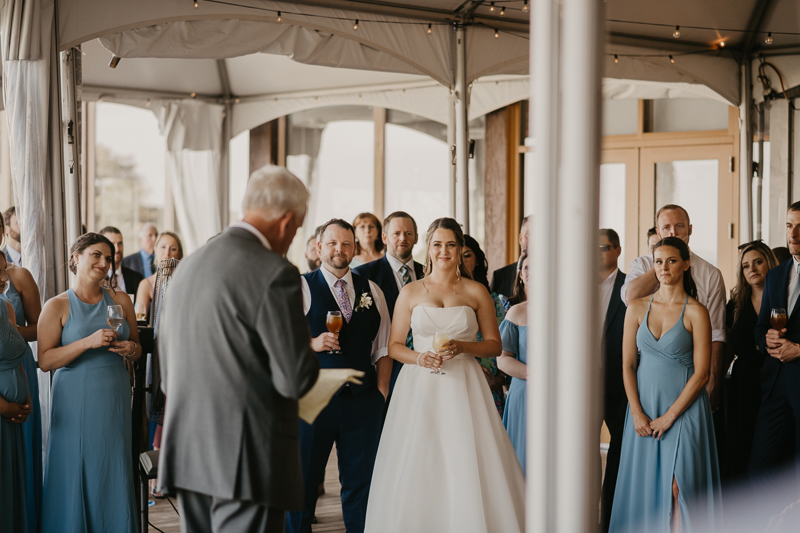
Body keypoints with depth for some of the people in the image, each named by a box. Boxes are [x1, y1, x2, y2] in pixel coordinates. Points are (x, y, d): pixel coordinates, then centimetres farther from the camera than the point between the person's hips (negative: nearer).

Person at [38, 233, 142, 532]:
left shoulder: (121, 301, 8)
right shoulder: (57, 306, -2)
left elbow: (136, 348, 17)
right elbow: (45, 360, -10)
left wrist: (131, 349, -6)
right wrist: (88, 342, -20)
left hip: (114, 400, 3)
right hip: (76, 402, -3)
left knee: (113, 475, 6)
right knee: (75, 476, 1)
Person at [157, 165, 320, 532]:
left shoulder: (187, 267, 11)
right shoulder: (275, 273, -12)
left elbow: (167, 377, 16)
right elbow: (296, 379, -14)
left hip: (187, 458, 8)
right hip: (250, 461, -7)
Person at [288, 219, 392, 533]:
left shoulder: (372, 291, 12)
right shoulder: (300, 288, 2)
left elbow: (383, 347, 12)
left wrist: (381, 390, 1)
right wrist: (311, 343, -18)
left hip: (363, 400, 3)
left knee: (361, 481, 7)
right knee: (302, 480, 4)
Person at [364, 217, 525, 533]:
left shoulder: (476, 292, 6)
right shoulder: (411, 293, 7)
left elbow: (494, 345, 6)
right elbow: (394, 346, 9)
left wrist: (461, 347, -11)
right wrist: (419, 358, -10)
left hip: (463, 387, 0)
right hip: (420, 388, 1)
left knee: (469, 469, -6)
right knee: (417, 468, -3)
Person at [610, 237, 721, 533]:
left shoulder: (696, 312, -5)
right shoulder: (637, 308, 5)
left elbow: (701, 373, -8)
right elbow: (627, 365, 4)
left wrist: (669, 416, -11)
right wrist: (637, 414, -6)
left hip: (684, 407, -3)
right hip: (644, 406, 3)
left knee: (678, 486, -6)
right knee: (644, 483, 6)